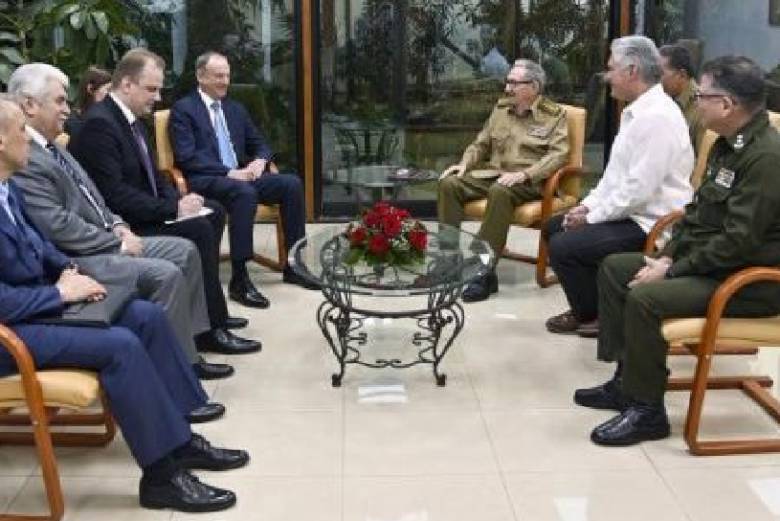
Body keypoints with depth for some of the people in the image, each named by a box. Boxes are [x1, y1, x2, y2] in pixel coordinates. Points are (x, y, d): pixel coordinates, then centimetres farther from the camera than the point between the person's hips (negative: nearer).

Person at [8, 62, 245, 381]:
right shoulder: (22, 161, -19)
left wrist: (116, 225, 4)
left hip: (103, 241, 11)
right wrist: (116, 242, -15)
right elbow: (57, 226, -24)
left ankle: (192, 335, 12)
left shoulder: (49, 147, 14)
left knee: (184, 251, 6)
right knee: (166, 274, -23)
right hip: (76, 259, -11)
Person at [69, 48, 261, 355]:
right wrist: (173, 209, -23)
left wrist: (178, 199, -3)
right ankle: (212, 329, -13)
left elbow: (151, 174, 17)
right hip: (120, 223, -11)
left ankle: (208, 307, 13)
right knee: (198, 230, -22)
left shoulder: (133, 118, 10)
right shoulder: (99, 123, -21)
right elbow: (113, 194, -27)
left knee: (214, 212, 11)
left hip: (143, 210, 11)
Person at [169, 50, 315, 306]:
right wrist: (229, 172, -20)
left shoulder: (236, 108, 21)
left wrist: (260, 161, -3)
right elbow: (186, 157, -12)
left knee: (292, 183, -16)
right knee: (245, 192, -37)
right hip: (205, 181, -7)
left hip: (241, 176, 7)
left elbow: (260, 144, 22)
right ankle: (239, 280, -36)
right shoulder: (183, 109, 0)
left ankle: (294, 266, -9)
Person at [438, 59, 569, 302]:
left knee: (499, 192, -39)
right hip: (491, 173, 6)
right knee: (449, 183, -19)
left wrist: (524, 174, -25)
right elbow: (481, 143, 22)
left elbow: (558, 154, -12)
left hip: (530, 181, -6)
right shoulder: (501, 107, 16)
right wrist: (465, 163, 1)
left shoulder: (554, 114, -1)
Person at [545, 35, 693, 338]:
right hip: (627, 212, 11)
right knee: (554, 227, 15)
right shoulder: (637, 110, 11)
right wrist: (588, 205, 5)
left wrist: (592, 218, -17)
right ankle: (591, 303, 21)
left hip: (648, 225, -11)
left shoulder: (657, 116, -23)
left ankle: (592, 315, 5)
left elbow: (639, 189, -27)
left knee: (563, 245, -18)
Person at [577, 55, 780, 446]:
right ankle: (627, 379, 12)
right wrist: (668, 255, 3)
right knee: (615, 268, 8)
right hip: (711, 261, 11)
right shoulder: (728, 145, 9)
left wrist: (672, 271, -20)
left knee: (645, 298, -27)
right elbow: (698, 211, 16)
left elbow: (739, 241, -27)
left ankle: (647, 410, -11)